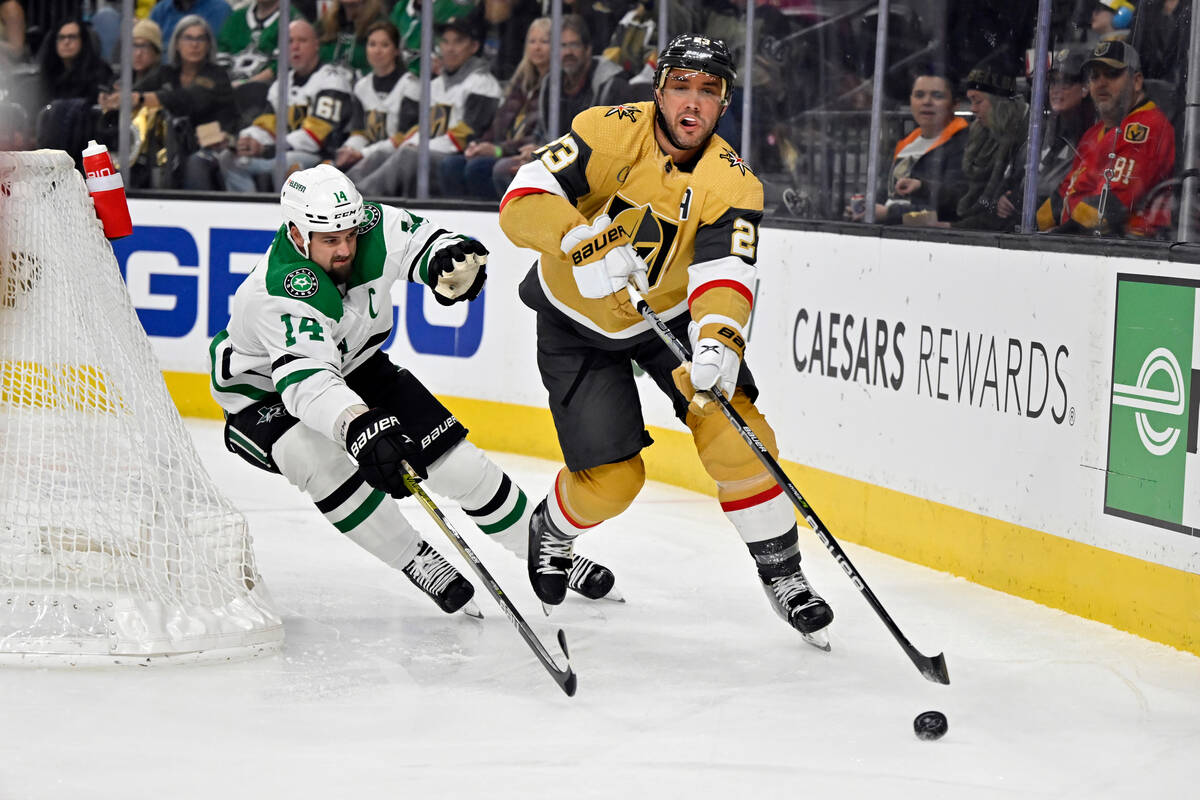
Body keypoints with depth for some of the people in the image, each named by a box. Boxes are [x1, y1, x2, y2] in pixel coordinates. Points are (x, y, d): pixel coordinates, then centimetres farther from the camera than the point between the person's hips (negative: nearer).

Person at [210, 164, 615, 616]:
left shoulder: (373, 228, -23)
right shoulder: (277, 295, -40)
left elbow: (422, 239, -6)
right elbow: (307, 379, -51)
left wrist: (452, 261, -32)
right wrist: (360, 430, -68)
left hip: (354, 366, 5)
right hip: (264, 397, -5)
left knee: (453, 459, -3)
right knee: (316, 458, -36)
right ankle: (419, 564, -19)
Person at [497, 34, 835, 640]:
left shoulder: (732, 182, -18)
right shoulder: (611, 133, -23)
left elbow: (725, 271, -32)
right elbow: (522, 200, -30)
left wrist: (718, 339, -52)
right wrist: (587, 242, -47)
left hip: (670, 316, 2)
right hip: (577, 323, -2)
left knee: (734, 432, -17)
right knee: (611, 479, -6)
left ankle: (781, 572, 2)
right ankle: (552, 532, 30)